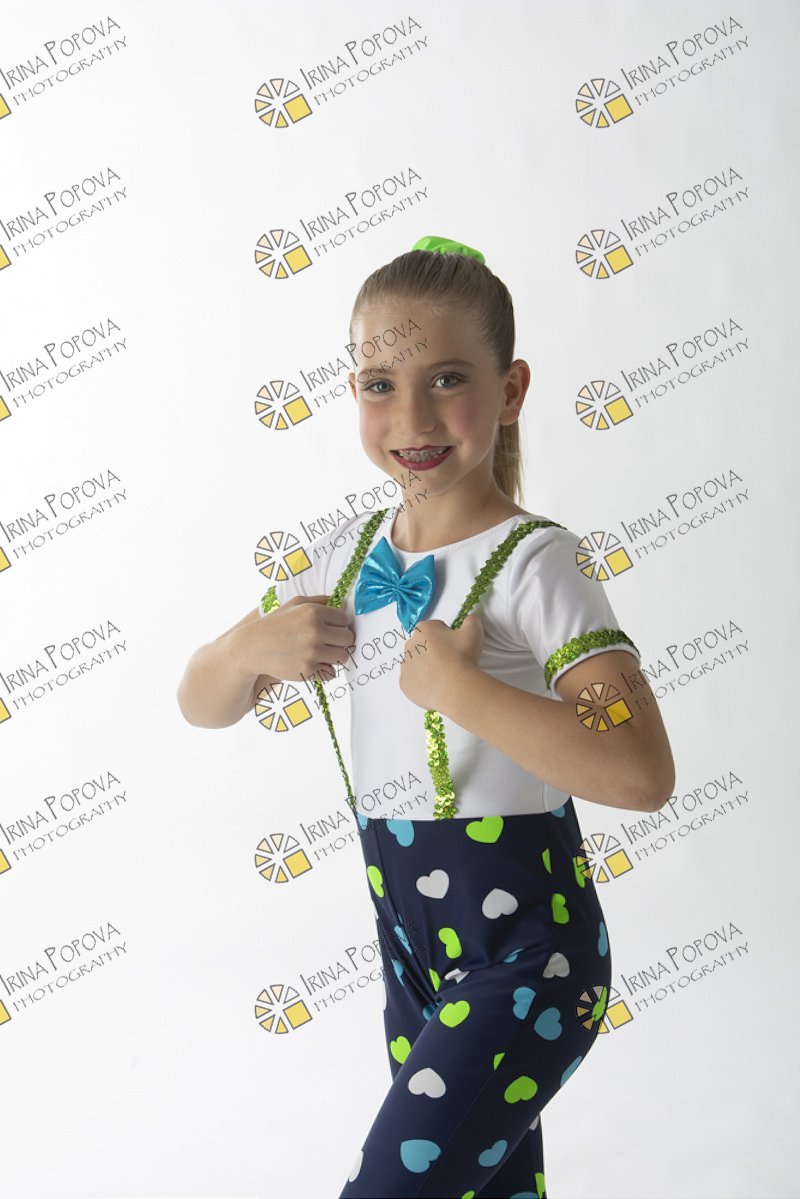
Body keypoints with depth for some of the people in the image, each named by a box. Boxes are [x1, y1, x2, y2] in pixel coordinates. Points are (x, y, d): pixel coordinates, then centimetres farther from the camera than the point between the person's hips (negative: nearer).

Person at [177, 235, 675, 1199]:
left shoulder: (532, 564, -18)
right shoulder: (351, 553, 1)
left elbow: (642, 774, -30)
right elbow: (203, 705, 7)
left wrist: (457, 686, -30)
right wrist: (254, 646, -13)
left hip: (527, 949, -6)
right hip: (410, 942, 6)